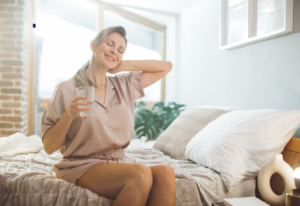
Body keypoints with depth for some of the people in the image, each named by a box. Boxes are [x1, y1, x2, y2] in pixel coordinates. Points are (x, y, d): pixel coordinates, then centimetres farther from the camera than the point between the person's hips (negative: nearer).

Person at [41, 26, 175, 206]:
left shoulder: (124, 86, 12)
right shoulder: (66, 90, -1)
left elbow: (166, 66, 18)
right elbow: (49, 147, -2)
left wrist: (125, 65, 9)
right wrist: (68, 116, -20)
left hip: (120, 163, 5)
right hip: (82, 166, -4)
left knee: (166, 173, -27)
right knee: (142, 174, -32)